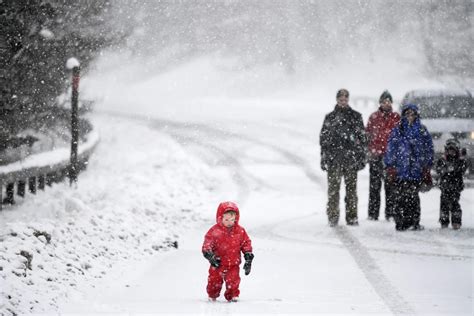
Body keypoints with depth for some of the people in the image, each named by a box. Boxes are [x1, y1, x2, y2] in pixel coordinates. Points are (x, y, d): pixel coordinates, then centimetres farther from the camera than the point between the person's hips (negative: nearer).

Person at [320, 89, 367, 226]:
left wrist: (362, 158, 2)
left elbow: (362, 138, 8)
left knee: (351, 188, 2)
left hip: (351, 159, 0)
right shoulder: (330, 117, 9)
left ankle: (352, 217, 7)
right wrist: (324, 159, 3)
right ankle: (333, 217, 2)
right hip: (334, 159, 0)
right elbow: (323, 138, 9)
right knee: (333, 189, -2)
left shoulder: (356, 116, 7)